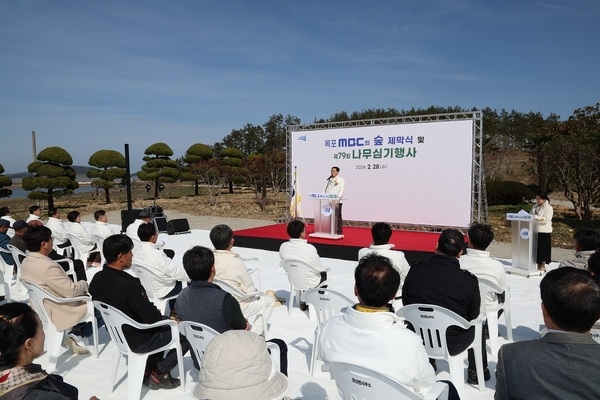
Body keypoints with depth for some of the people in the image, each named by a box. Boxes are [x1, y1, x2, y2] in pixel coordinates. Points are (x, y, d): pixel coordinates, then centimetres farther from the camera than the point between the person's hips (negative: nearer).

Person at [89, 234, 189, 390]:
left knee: (163, 326, 28)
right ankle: (158, 374, 13)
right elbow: (152, 317, -25)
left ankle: (148, 368, 27)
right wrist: (168, 319, -4)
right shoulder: (129, 285, -34)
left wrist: (152, 311, 8)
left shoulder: (97, 279, -7)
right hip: (137, 340, -8)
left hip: (117, 333, 8)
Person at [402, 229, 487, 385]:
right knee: (476, 326, 27)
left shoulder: (415, 271, -14)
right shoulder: (468, 280, -20)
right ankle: (477, 372, 41)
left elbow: (405, 304, -1)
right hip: (452, 344, -2)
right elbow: (473, 315, -4)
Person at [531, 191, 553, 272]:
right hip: (535, 230, 6)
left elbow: (546, 220, -16)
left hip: (544, 232, -6)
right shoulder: (535, 206, 11)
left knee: (543, 249, 2)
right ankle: (538, 266, 19)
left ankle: (543, 267, 12)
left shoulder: (549, 208, -7)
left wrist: (536, 217, -24)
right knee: (536, 249, 9)